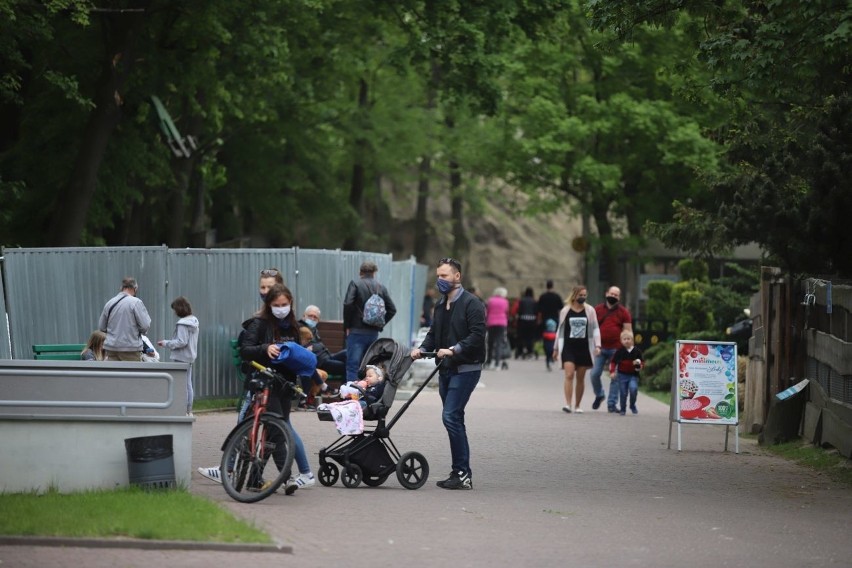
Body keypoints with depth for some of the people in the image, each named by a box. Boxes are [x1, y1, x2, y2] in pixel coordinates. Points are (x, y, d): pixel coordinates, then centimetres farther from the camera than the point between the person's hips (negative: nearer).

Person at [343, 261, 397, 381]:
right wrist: (381, 324, 13)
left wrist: (347, 326, -5)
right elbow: (392, 309, 8)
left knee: (352, 366, -7)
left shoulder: (355, 284, -2)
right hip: (374, 332, 4)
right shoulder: (381, 287, 10)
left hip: (357, 331, -4)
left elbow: (348, 304, -14)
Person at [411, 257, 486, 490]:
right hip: (446, 369, 9)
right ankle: (461, 473, 15)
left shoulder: (471, 304, -10)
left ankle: (462, 473, -11)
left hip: (465, 369, -9)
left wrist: (454, 350, -25)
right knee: (454, 419, 10)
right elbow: (434, 333, 21)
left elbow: (477, 336, -18)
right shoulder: (440, 305, 17)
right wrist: (422, 348, 3)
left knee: (451, 417, -15)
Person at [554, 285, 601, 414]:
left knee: (580, 378, 6)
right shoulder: (565, 311, 4)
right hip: (568, 347, -1)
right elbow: (560, 330, 12)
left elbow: (595, 329, 6)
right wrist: (556, 349, 13)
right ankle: (568, 404, -21)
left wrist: (597, 345, -6)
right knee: (569, 375, -16)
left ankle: (577, 405, 16)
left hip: (584, 348, 1)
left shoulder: (590, 310, 5)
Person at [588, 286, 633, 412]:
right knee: (594, 374, -4)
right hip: (600, 348, 1)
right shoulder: (597, 309, 8)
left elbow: (628, 332, 3)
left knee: (615, 377, 0)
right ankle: (599, 395, 23)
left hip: (616, 349, -1)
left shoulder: (623, 312, 4)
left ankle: (612, 404, 7)